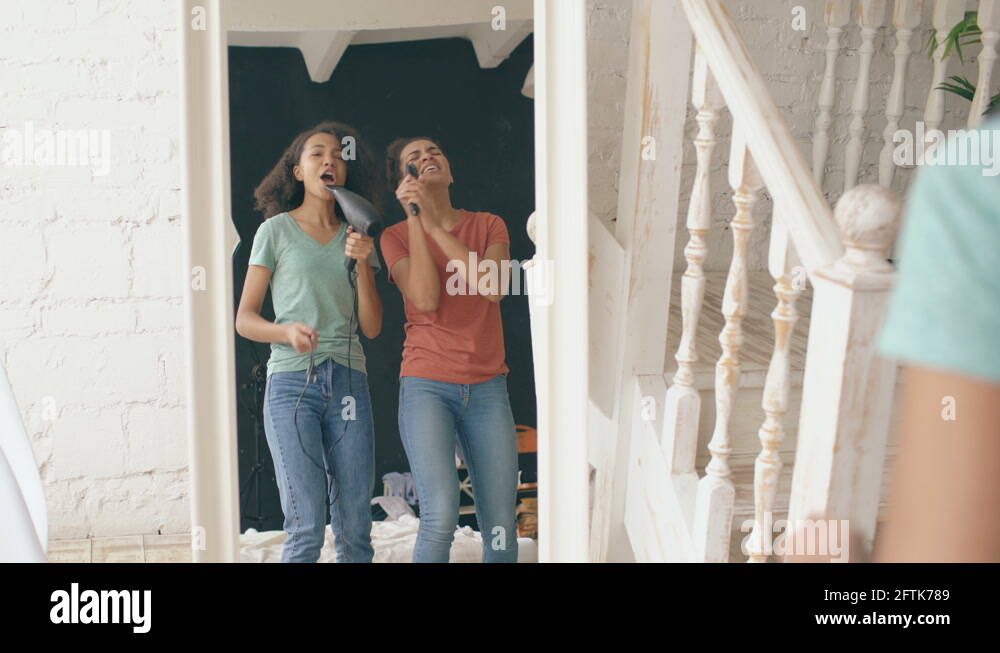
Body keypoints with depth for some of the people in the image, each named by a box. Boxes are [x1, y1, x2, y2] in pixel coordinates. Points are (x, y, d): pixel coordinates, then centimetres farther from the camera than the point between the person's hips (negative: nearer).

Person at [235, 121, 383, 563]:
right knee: (307, 527, -11)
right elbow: (245, 319, 4)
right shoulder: (276, 231, 6)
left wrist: (363, 263, -3)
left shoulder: (356, 237, 16)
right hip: (291, 381, -3)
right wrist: (287, 332, -16)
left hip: (348, 382, 3)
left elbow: (372, 327, 10)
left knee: (356, 528, 1)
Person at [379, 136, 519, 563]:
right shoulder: (396, 236, 4)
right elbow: (425, 299, -14)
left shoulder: (488, 225, 9)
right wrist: (414, 218, -11)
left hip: (487, 387, 3)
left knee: (501, 527, -1)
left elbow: (494, 287, -11)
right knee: (441, 515, -20)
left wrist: (437, 225, -12)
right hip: (427, 386, -2)